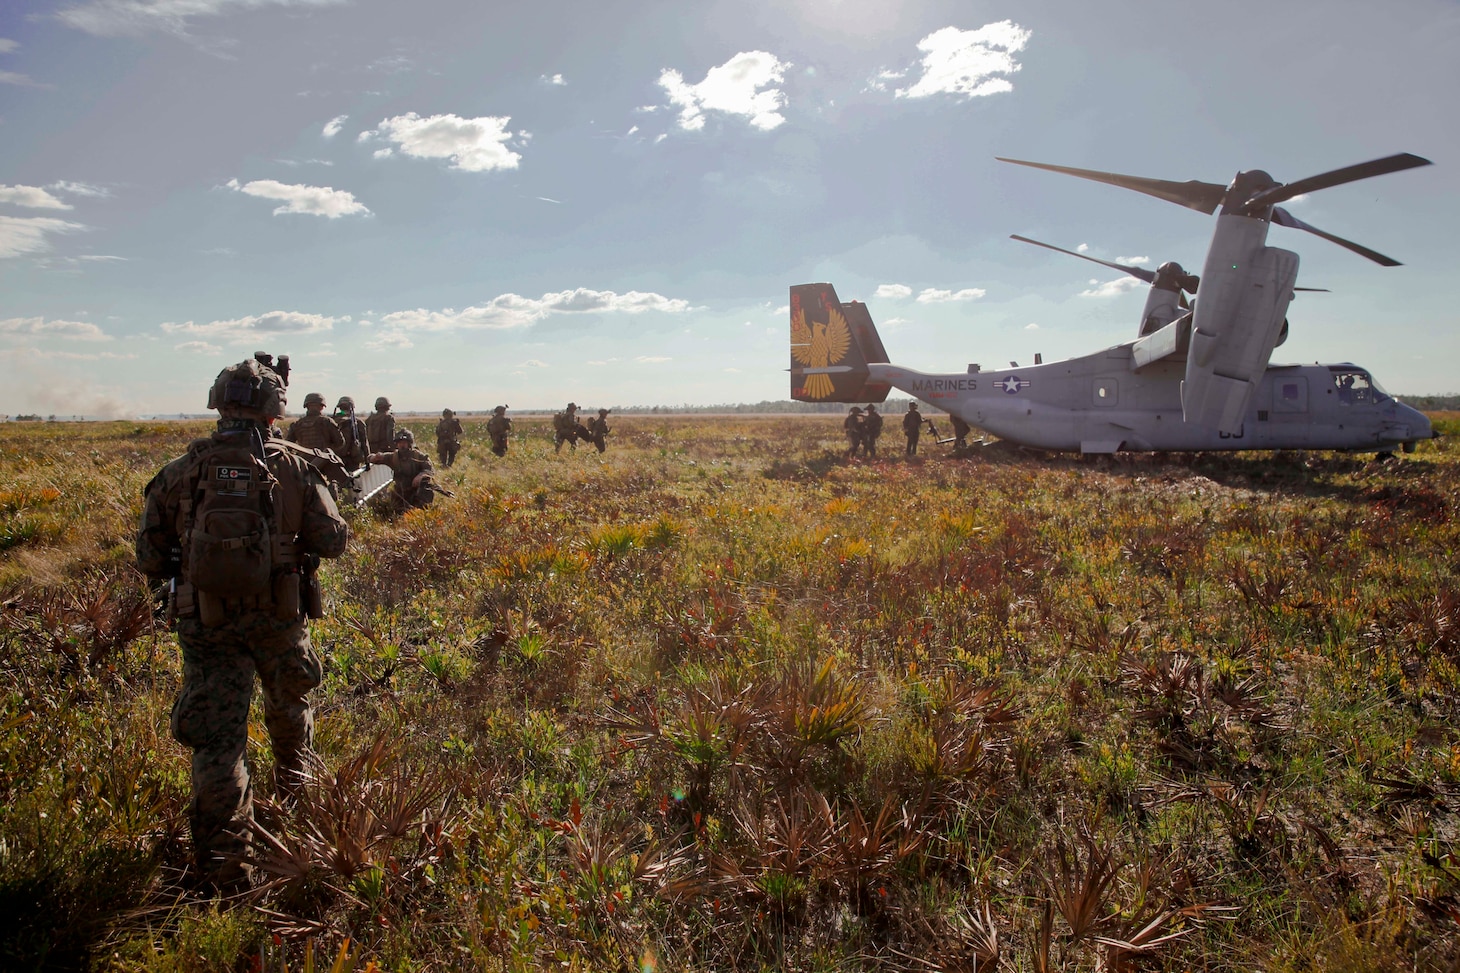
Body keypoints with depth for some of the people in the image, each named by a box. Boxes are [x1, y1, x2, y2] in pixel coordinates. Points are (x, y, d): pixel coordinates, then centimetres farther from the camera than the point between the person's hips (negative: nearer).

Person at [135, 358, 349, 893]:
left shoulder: (181, 471, -4)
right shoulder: (295, 466, -7)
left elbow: (150, 557, 0)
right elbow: (332, 540, -5)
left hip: (206, 622, 0)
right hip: (278, 616, 1)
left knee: (216, 740, 4)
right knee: (290, 707, 26)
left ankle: (224, 870, 4)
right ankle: (296, 797, 48)